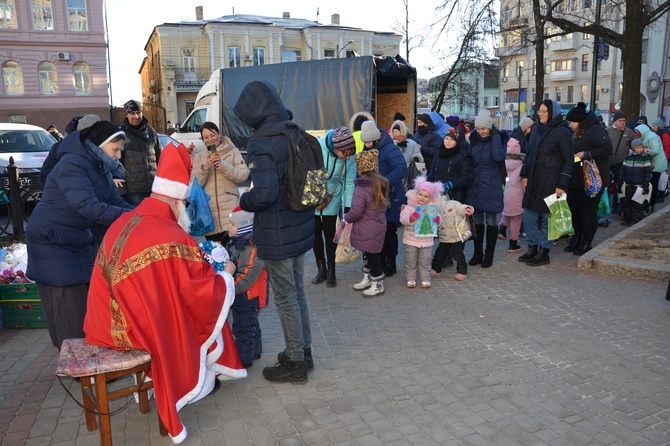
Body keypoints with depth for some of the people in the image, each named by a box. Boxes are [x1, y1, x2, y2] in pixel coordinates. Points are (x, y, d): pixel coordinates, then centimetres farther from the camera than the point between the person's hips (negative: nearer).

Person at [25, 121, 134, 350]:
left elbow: (115, 202, 1)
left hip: (79, 242, 9)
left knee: (88, 300, 11)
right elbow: (88, 207, -35)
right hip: (53, 243, -9)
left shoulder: (99, 167, 6)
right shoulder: (72, 165, -23)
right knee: (70, 306, -6)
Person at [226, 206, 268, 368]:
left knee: (243, 327, 4)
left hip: (248, 296, -10)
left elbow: (246, 276, -30)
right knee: (250, 324, 23)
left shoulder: (252, 248, -28)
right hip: (241, 295, 10)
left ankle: (244, 359, 20)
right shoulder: (237, 242, 4)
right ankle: (254, 351, 40)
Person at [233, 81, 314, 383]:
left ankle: (295, 363, 18)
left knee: (285, 297, 4)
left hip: (277, 234, -8)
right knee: (297, 291, 19)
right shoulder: (296, 134, 7)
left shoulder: (261, 142, -18)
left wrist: (241, 202, -7)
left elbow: (265, 193, -25)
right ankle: (303, 351, 33)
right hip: (301, 227, 8)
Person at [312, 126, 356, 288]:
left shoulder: (349, 157, -20)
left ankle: (331, 271, 20)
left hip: (332, 200, 1)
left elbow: (349, 183, -12)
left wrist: (348, 210, -12)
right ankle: (321, 269, 24)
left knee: (330, 233, 4)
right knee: (315, 233, 9)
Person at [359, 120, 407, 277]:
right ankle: (381, 261, 28)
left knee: (389, 232, 1)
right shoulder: (366, 150, 4)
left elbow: (402, 169, -34)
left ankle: (391, 264, 15)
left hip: (391, 198, -7)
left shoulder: (390, 149, -21)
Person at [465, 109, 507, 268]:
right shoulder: (474, 139, 5)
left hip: (491, 186, -4)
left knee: (491, 220, 3)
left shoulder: (499, 139, -7)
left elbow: (499, 156, -26)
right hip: (475, 185, 4)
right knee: (477, 220, 10)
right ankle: (477, 253, 21)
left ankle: (489, 255, 14)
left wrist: (495, 136, -20)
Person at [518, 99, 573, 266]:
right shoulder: (536, 129, 10)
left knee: (547, 216, 2)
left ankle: (544, 253, 12)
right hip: (533, 180, 6)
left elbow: (568, 160, -9)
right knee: (529, 215, 8)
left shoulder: (562, 132, -9)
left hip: (550, 182, -6)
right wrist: (524, 175, 9)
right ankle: (533, 248, 22)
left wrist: (562, 185, -13)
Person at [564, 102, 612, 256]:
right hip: (575, 180, 9)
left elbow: (607, 149, -23)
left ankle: (586, 243, 8)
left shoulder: (596, 130, -13)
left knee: (588, 212, -1)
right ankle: (577, 239, 25)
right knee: (575, 211, 14)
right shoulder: (577, 134, 17)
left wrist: (586, 154, -26)